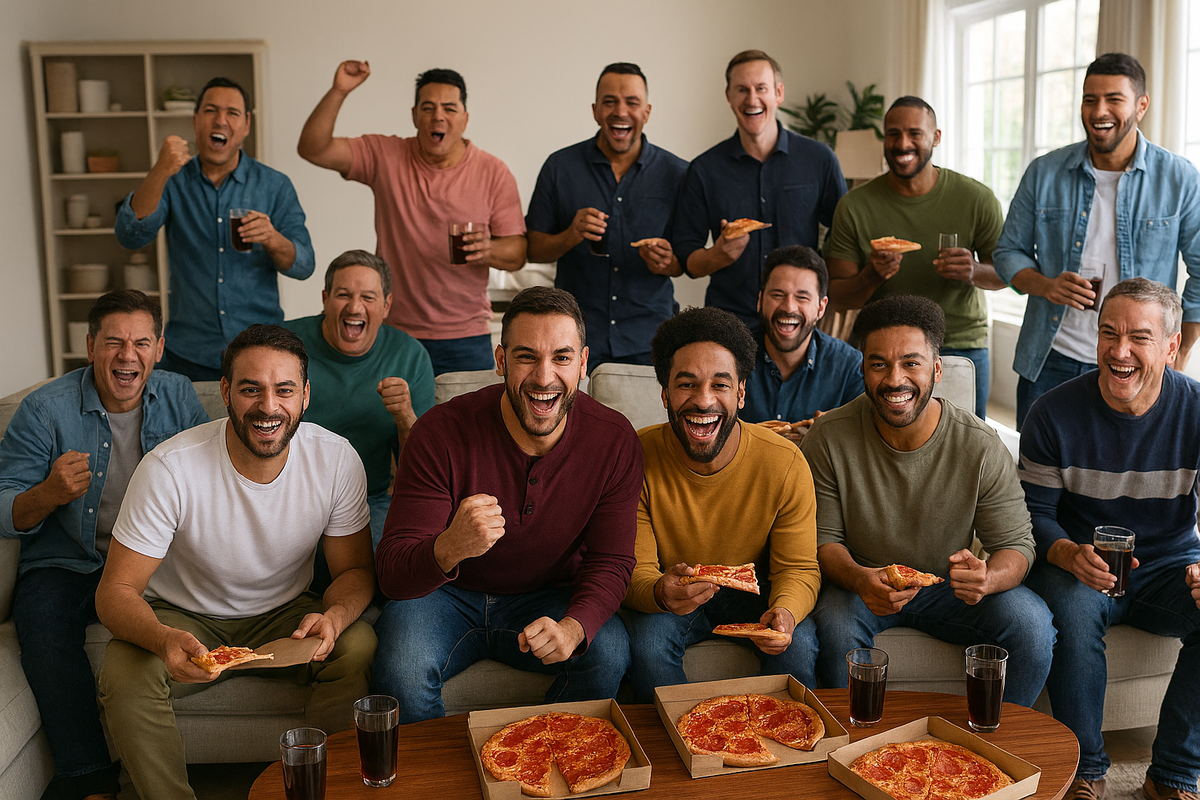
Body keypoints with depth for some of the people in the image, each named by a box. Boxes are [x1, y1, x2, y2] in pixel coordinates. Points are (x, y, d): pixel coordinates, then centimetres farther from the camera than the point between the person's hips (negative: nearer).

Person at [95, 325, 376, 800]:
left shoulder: (336, 460, -18)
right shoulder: (169, 469, -25)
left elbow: (354, 570, -7)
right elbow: (115, 591, -20)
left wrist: (334, 616, -32)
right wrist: (164, 639, -43)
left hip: (284, 615, 2)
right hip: (184, 618, -1)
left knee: (359, 648, -26)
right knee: (125, 674, -30)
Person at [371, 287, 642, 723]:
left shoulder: (615, 439, -14)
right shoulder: (440, 432, -21)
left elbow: (611, 561, -9)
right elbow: (392, 572, -23)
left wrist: (573, 627, -32)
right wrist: (449, 548, -48)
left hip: (549, 597, 2)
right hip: (446, 593, -2)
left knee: (609, 656, -26)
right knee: (400, 670, -30)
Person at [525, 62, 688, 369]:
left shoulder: (676, 173, 3)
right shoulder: (560, 167, 2)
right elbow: (534, 250, 4)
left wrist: (669, 263, -14)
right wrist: (570, 237, -16)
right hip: (576, 337, 0)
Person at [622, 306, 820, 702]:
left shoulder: (785, 464, -18)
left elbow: (798, 568, -11)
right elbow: (634, 570, -16)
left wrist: (785, 610, -36)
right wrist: (660, 592, -42)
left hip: (751, 591, 1)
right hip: (668, 599, 0)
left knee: (799, 643, -26)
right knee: (647, 643, -30)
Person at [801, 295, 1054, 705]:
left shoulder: (980, 446, -15)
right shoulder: (829, 440, -15)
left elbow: (1017, 544, -9)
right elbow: (823, 538, -9)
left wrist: (988, 577, -34)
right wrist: (858, 578, -32)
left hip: (948, 585, 2)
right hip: (860, 584, -1)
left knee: (1032, 623, -23)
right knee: (834, 627, -33)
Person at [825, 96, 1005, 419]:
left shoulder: (977, 199, -4)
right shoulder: (854, 207, -4)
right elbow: (838, 298, -1)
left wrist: (975, 271, -17)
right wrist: (871, 275, -22)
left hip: (962, 347, 0)